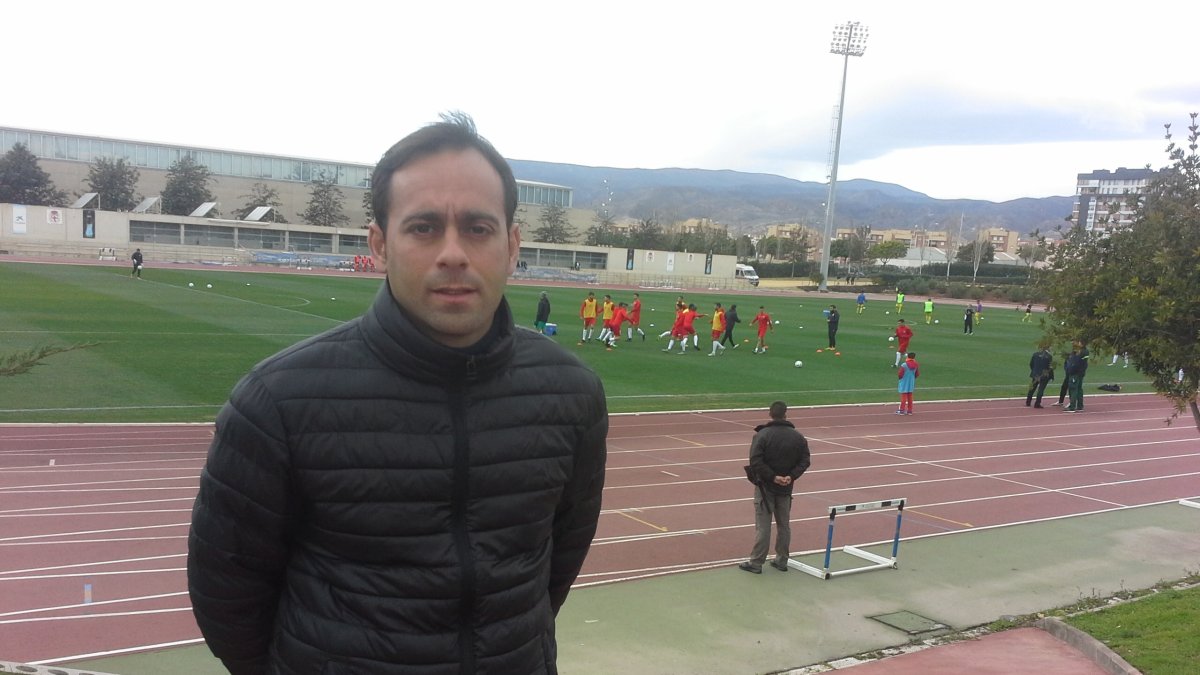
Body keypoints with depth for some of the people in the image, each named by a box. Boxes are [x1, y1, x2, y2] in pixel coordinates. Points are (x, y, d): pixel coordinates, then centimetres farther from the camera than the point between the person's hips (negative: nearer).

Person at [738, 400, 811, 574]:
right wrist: (791, 476, -8)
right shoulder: (798, 437, 0)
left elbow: (756, 462, -21)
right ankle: (782, 560, 22)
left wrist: (772, 477, -16)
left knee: (763, 526, 0)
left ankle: (756, 563, 4)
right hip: (786, 488, 4)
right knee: (784, 524, 16)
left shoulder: (762, 435, -14)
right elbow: (805, 460, -1)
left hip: (765, 487, -4)